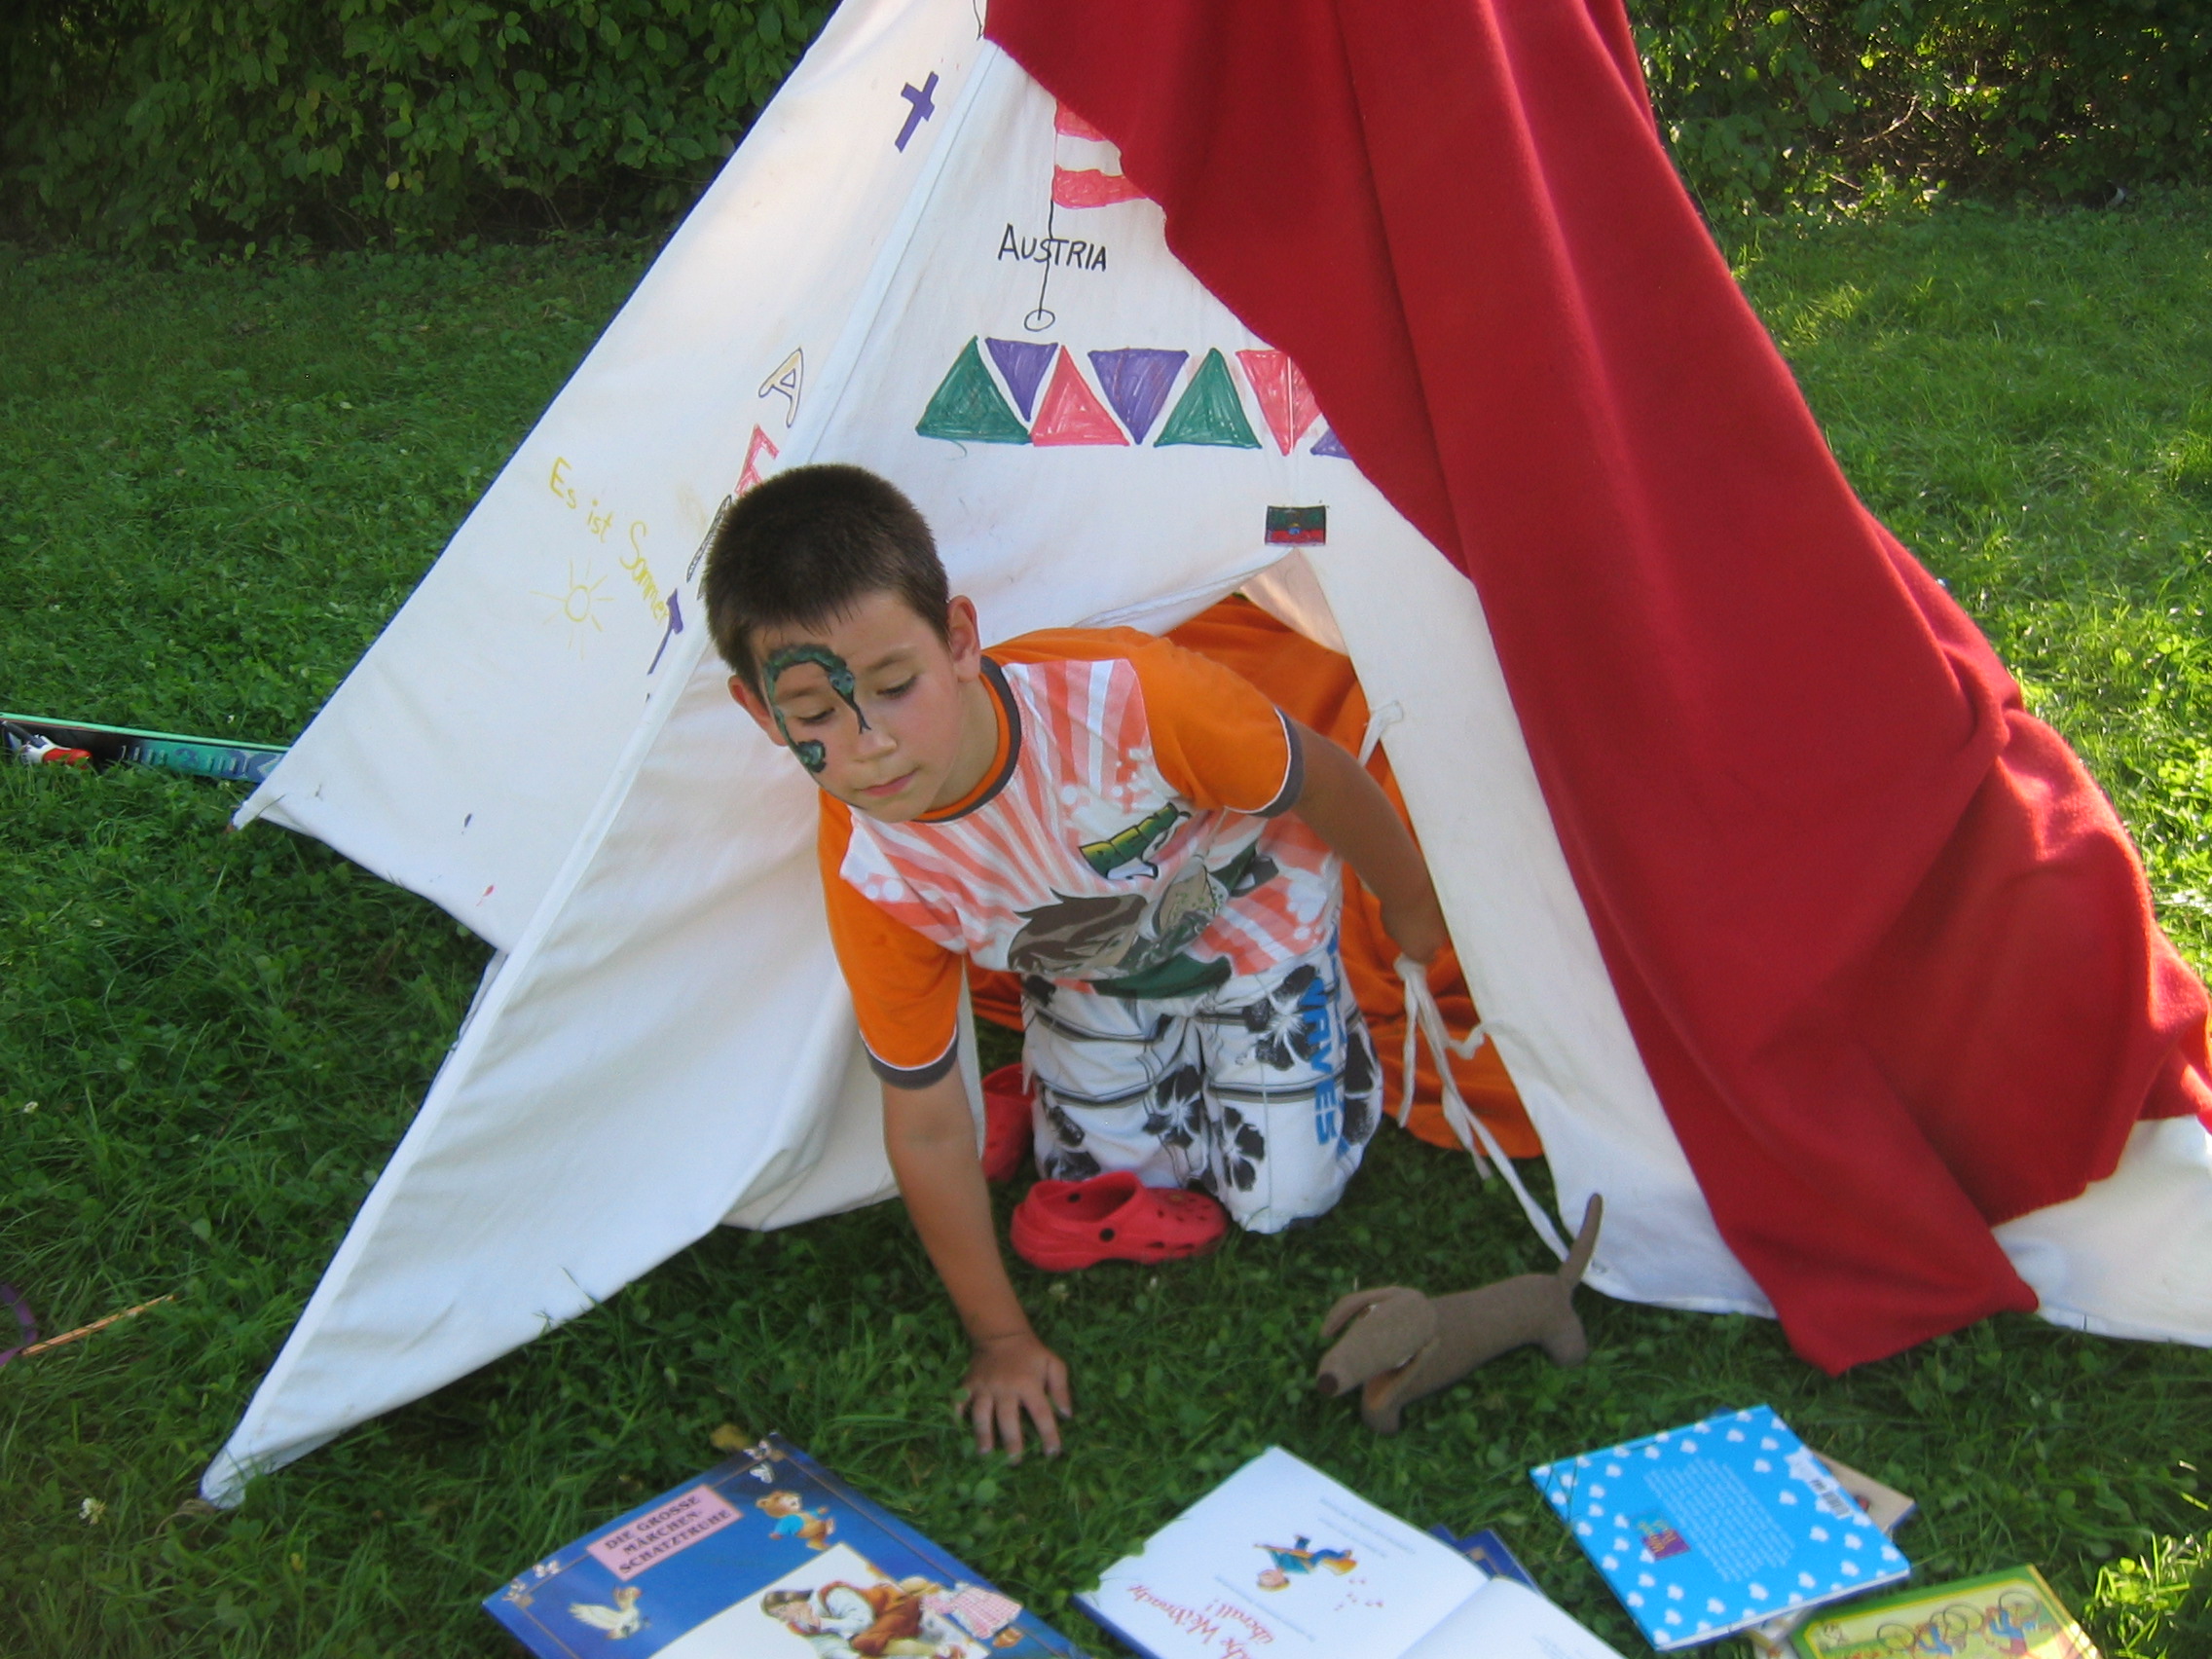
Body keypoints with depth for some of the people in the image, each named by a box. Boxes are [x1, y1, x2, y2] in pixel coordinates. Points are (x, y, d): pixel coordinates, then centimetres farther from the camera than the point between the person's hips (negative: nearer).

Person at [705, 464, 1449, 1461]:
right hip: (1088, 968, 2)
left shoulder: (1126, 695, -46)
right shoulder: (870, 881, -33)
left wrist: (1411, 908, -4)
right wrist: (1000, 1337, -8)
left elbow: (1324, 782, -24)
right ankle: (1175, 1044, 34)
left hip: (1247, 906, -2)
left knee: (1283, 1201, 2)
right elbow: (928, 1127, -18)